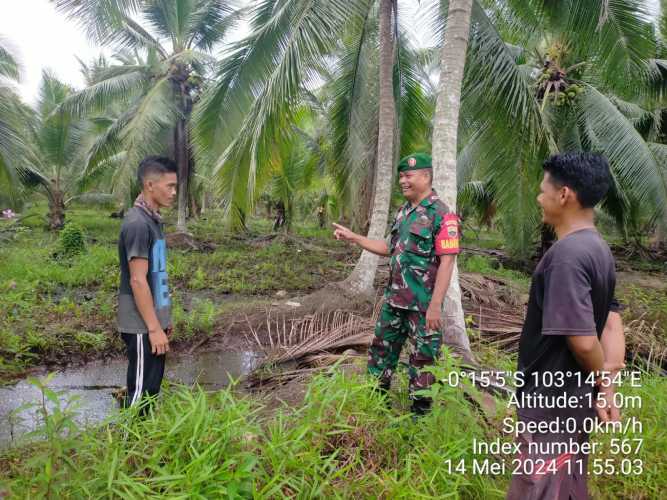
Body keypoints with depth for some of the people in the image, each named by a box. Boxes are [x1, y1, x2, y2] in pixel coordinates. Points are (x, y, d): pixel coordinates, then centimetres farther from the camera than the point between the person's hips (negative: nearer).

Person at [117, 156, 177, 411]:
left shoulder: (152, 219, 10)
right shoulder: (137, 223, -20)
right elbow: (137, 281, -22)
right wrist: (154, 328, -20)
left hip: (153, 320, 9)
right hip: (142, 326, -9)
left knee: (151, 386, 18)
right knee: (141, 390, 2)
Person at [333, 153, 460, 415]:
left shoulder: (442, 215, -15)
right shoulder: (402, 212, 10)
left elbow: (447, 262, -19)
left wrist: (435, 306, -23)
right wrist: (353, 237, 13)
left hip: (423, 305, -8)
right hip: (394, 299, 8)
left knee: (423, 359, 7)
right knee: (382, 348, 17)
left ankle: (419, 413, 23)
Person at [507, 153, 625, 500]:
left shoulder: (566, 254, -24)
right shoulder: (599, 249, 5)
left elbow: (582, 339, -26)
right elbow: (611, 324, 5)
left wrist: (602, 383, -7)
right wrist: (608, 383, -1)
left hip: (551, 400, -9)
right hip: (574, 397, 9)